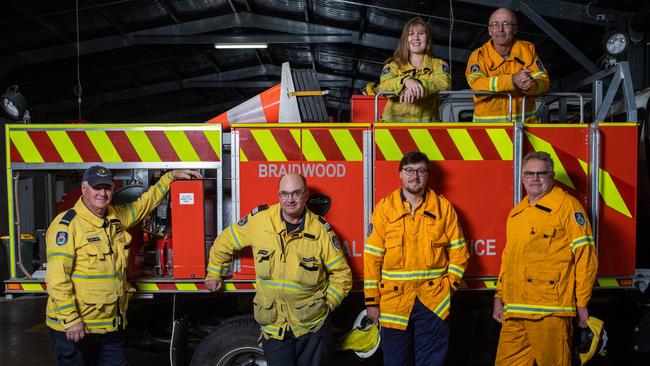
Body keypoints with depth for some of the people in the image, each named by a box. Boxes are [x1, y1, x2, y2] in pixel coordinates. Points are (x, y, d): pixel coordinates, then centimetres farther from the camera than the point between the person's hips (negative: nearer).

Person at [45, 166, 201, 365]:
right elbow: (57, 277, -17)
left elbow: (144, 204, 25)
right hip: (75, 327, -6)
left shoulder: (117, 217, 8)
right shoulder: (67, 224, -12)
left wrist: (171, 176, 24)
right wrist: (70, 320, -20)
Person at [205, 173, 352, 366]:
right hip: (272, 326, 0)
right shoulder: (258, 220, -6)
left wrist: (328, 304, -4)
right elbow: (224, 243, 9)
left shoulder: (321, 230, -7)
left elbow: (341, 274, 1)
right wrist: (214, 275, 15)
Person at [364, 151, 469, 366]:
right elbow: (372, 257, 0)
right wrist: (371, 301, -2)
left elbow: (458, 251, 6)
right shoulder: (385, 208, 1)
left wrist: (450, 284, -4)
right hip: (393, 300, 0)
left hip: (433, 301, 0)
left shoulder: (444, 207, 4)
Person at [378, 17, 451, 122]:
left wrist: (418, 84, -23)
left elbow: (445, 82, -7)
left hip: (426, 122, 0)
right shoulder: (393, 64, 14)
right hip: (394, 121, 0)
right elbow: (383, 86, -5)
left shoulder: (438, 64, 15)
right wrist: (406, 81, -25)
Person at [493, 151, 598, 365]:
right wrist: (499, 297, 17)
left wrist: (581, 304, -8)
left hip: (550, 311, -6)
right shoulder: (516, 213, 19)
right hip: (514, 313, 7)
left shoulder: (567, 206, -3)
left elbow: (585, 257, -7)